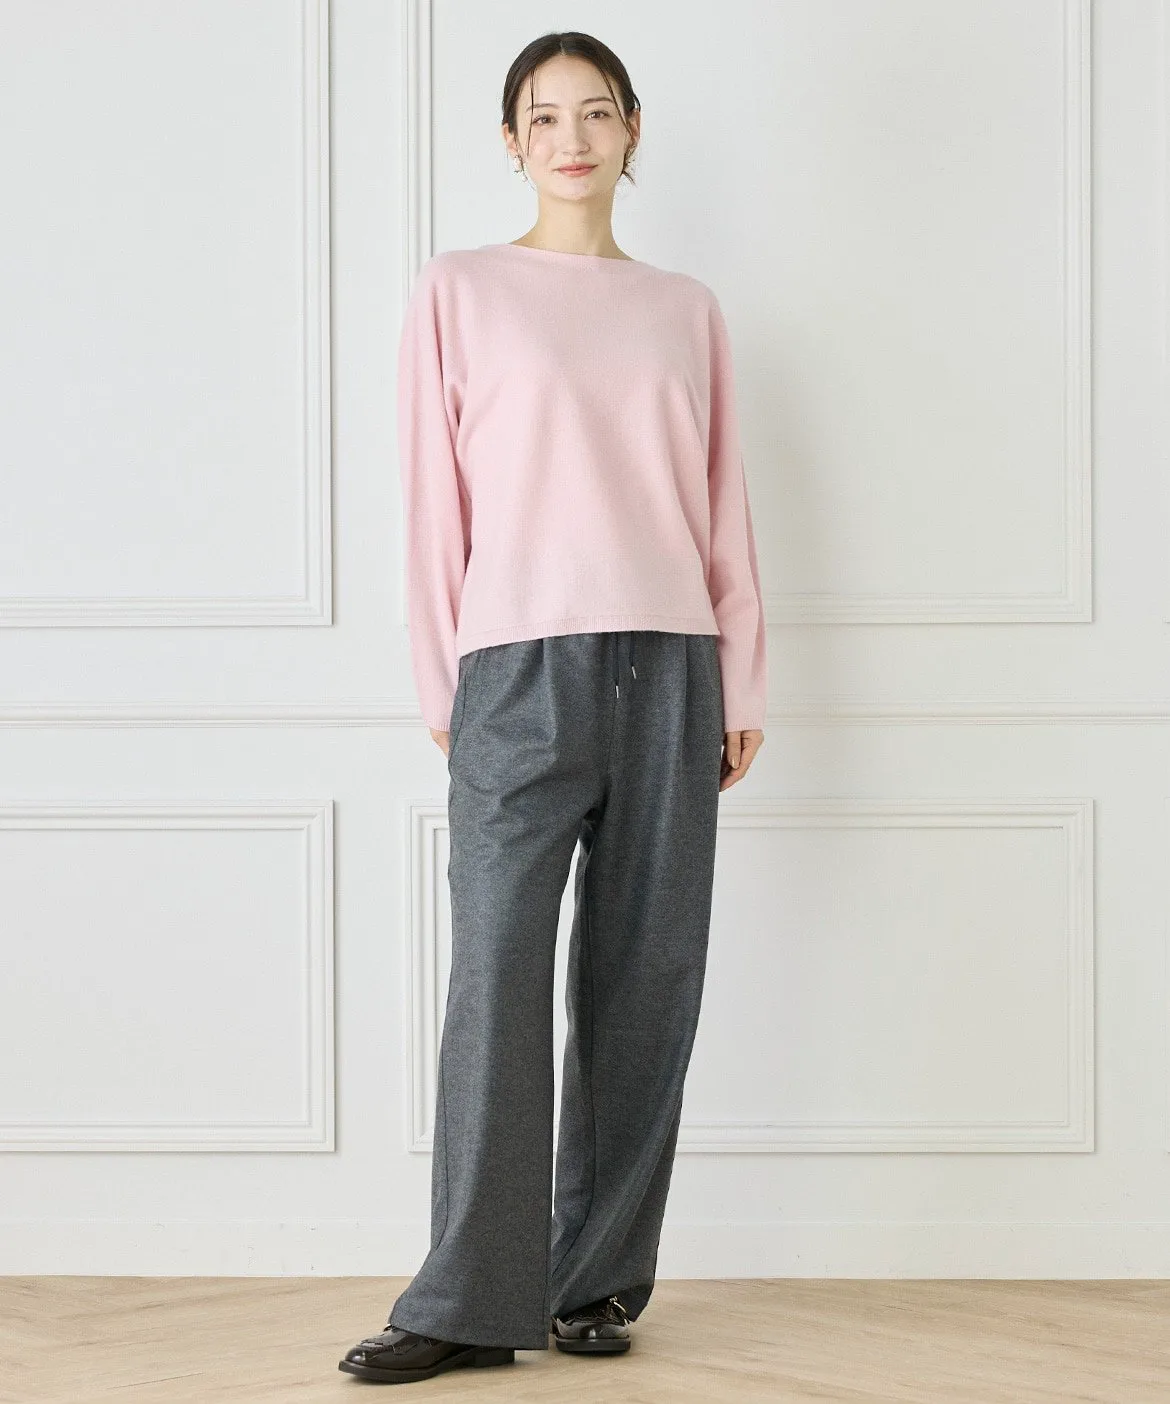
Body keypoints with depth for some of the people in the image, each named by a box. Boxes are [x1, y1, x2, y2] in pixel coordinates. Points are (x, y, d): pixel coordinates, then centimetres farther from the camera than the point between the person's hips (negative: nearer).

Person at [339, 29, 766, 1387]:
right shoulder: (460, 292, 7)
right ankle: (471, 1300, -6)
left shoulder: (686, 311, 14)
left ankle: (601, 1279, 9)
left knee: (643, 982, 2)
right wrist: (442, 686, 0)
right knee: (497, 977, -9)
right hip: (520, 666, -3)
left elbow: (724, 508, 13)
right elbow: (433, 500, 5)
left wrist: (740, 682, 8)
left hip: (668, 667, 3)